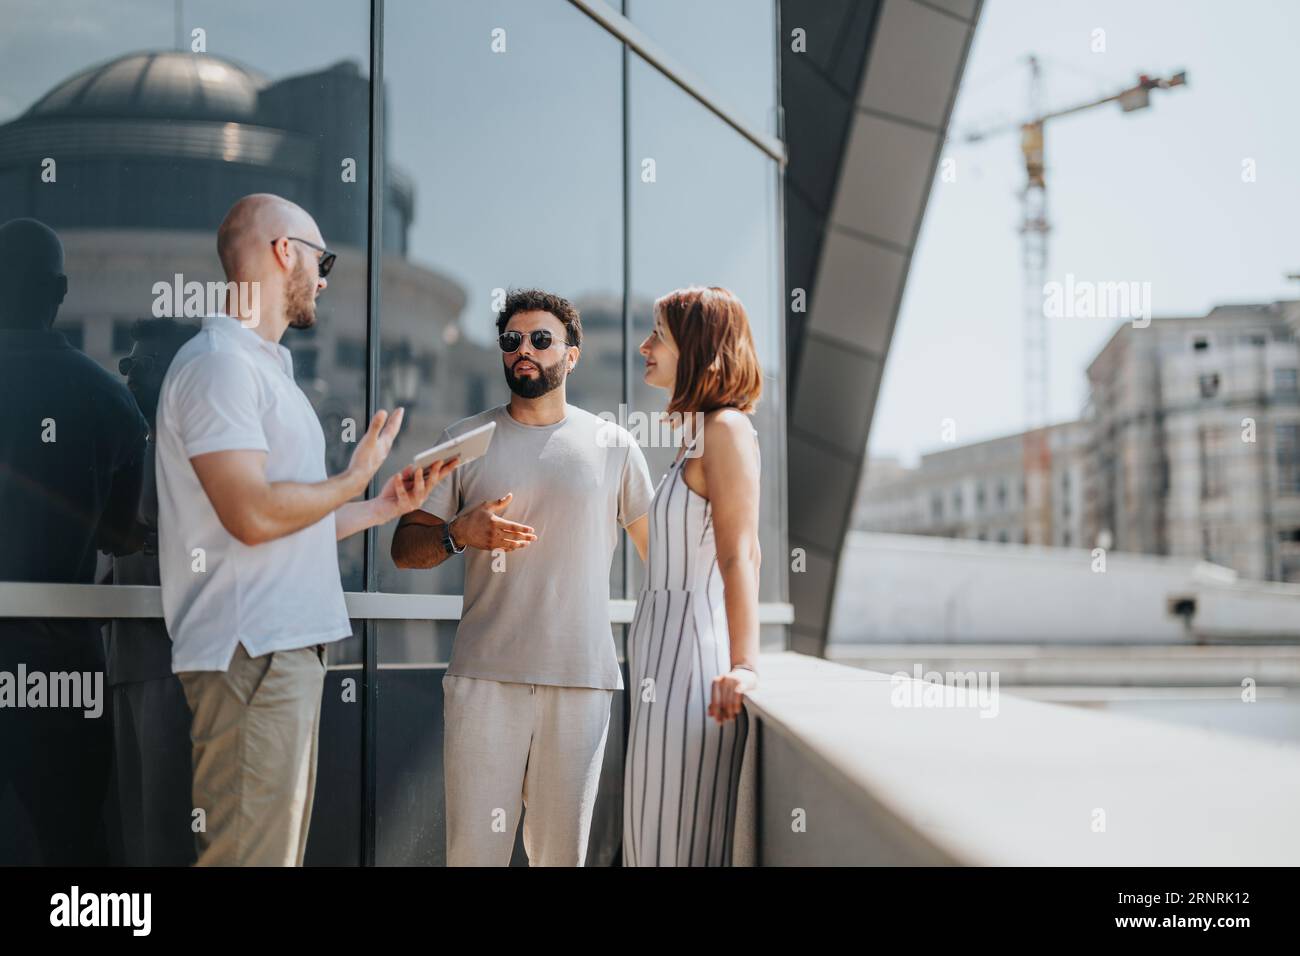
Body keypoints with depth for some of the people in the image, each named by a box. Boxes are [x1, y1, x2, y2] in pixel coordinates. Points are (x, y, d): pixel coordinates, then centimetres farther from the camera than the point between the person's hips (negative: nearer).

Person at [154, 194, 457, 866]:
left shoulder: (265, 368, 21)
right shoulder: (219, 362, -11)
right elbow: (255, 515, -21)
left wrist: (385, 506, 20)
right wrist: (354, 479, -6)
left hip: (289, 647, 10)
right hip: (250, 654, -10)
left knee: (281, 846, 14)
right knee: (251, 852, -8)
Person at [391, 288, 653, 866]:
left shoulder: (612, 445, 9)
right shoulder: (465, 440, 10)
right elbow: (405, 548, 9)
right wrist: (460, 534, -11)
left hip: (583, 677, 0)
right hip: (484, 676, 0)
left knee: (561, 849, 3)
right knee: (474, 844, -3)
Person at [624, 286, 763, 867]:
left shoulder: (727, 429, -11)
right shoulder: (698, 432, 18)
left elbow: (740, 556, -22)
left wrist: (742, 665, -32)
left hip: (695, 655, -10)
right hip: (667, 652, 10)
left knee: (683, 839, -5)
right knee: (654, 834, 13)